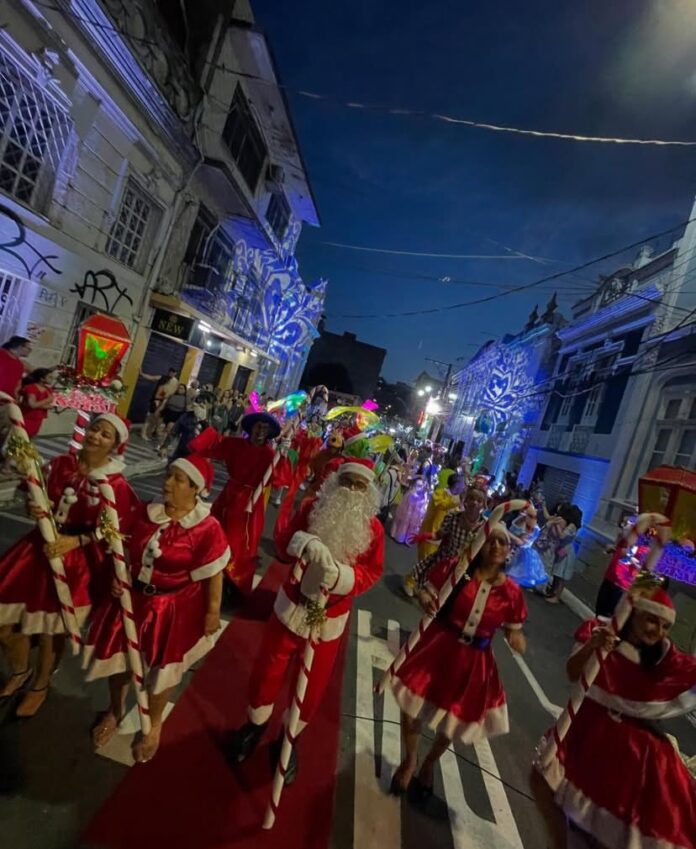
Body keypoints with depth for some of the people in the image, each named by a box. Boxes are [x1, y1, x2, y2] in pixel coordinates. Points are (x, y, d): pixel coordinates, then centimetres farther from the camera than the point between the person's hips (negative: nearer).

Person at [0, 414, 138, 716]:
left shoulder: (117, 485, -17)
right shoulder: (61, 463, -3)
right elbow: (40, 500, 8)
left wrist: (74, 541, -23)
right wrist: (34, 510, -14)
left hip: (77, 560, -5)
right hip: (39, 546, 5)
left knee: (51, 630, 10)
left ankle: (40, 686, 42)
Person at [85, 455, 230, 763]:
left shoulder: (207, 529, -26)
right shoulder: (146, 511, -10)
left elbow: (214, 575, -17)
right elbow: (125, 547, 6)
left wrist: (212, 613, -11)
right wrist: (116, 577, -6)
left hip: (174, 607, -5)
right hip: (133, 596, 5)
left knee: (162, 666, 16)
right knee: (117, 654, 23)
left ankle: (154, 724, 50)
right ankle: (115, 710, 58)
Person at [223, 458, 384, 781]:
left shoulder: (373, 528, -13)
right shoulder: (313, 508, -12)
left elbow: (372, 572, -12)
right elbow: (285, 545, -14)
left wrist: (342, 575, -32)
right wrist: (307, 543, -36)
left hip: (330, 619, 0)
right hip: (291, 607, 0)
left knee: (312, 685, 16)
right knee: (268, 670, 17)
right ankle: (254, 727, 47)